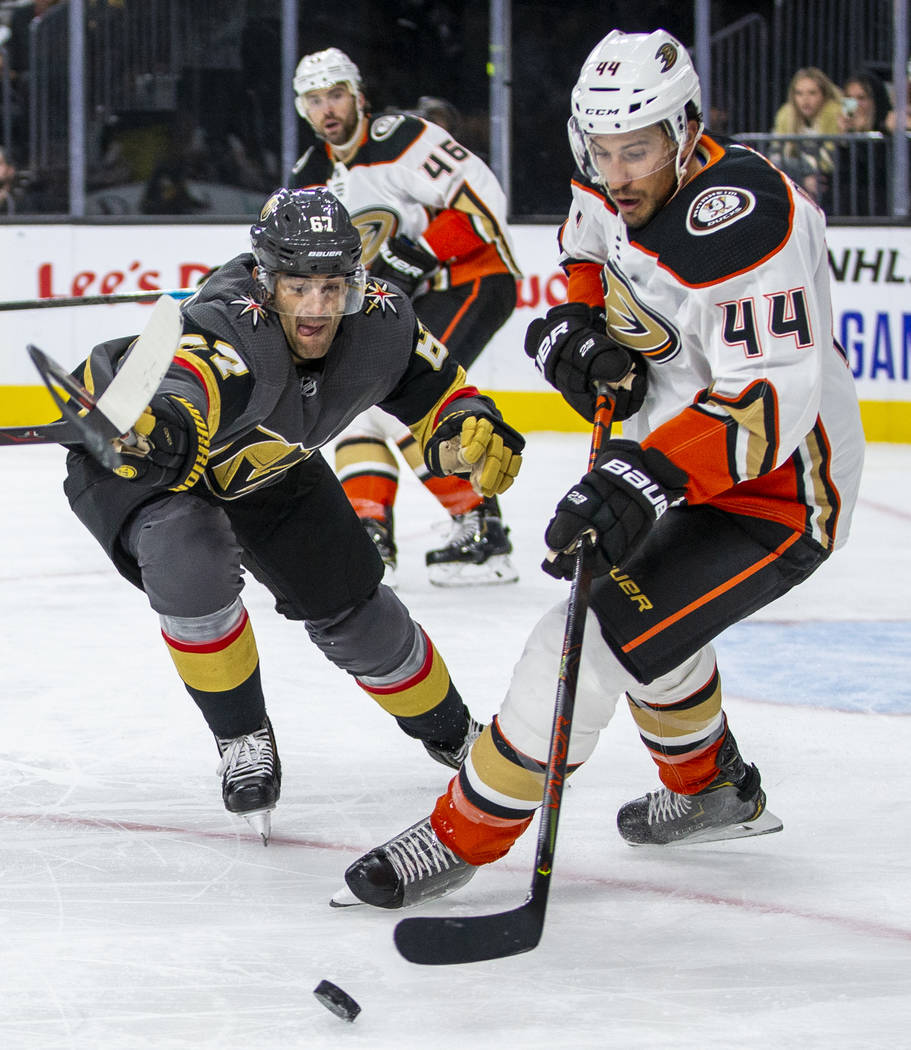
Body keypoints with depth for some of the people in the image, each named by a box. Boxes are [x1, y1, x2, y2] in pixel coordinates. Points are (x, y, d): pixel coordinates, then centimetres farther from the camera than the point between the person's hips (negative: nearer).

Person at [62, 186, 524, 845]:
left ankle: (453, 734, 34)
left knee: (349, 604, 7)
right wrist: (165, 432, -87)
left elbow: (439, 397, -6)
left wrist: (475, 431, -28)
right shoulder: (228, 329, -44)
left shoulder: (381, 323, -23)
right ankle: (243, 739, -10)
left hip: (263, 464, 5)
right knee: (192, 564, -33)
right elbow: (184, 395, -64)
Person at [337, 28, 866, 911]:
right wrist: (577, 325, -2)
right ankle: (715, 791, 52)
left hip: (775, 496, -10)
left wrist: (646, 479, -43)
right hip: (685, 463, 10)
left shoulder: (744, 226, -32)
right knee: (639, 606, 31)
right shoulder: (619, 184, -5)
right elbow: (589, 244, 19)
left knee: (591, 643, -17)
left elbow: (771, 402, -36)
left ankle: (463, 836, -4)